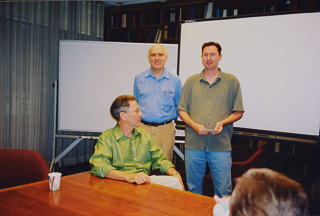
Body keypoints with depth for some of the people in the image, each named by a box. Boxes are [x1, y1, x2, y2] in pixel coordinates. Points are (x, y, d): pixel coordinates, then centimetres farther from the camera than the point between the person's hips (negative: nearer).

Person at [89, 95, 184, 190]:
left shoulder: (143, 135, 20)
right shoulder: (107, 138, -2)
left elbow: (158, 159, 22)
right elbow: (97, 165, -18)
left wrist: (174, 173, 0)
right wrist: (128, 176, -32)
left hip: (146, 181, 7)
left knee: (174, 181, -22)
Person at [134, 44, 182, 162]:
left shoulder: (175, 80, 6)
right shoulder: (139, 78, 8)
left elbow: (179, 105, 15)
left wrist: (170, 117, 5)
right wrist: (139, 116, 8)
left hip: (166, 130, 0)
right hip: (143, 128, 0)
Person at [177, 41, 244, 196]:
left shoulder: (231, 81, 8)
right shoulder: (191, 81, 12)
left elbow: (238, 112, 7)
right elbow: (182, 110, 8)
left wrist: (223, 122, -12)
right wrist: (194, 125, -10)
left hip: (221, 145, -1)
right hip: (194, 144, 2)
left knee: (223, 191, 3)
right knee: (193, 189, 12)